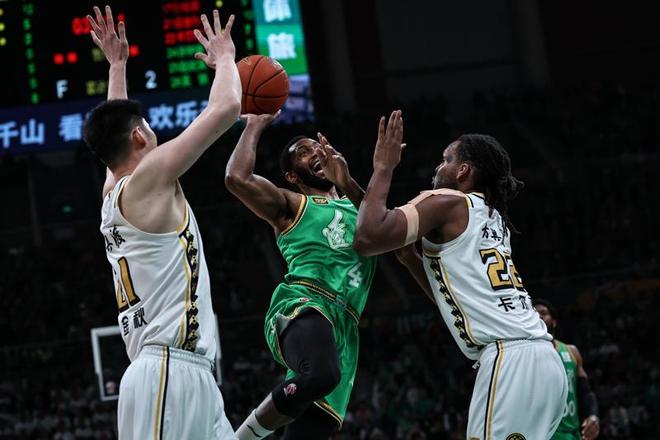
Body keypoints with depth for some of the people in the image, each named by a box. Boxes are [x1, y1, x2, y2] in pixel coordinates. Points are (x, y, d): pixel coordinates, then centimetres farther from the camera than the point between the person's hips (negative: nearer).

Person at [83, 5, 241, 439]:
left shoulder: (112, 193, 20)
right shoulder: (149, 179, -4)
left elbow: (114, 130, 42)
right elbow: (226, 107, -5)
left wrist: (118, 65, 46)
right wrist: (224, 56, 13)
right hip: (171, 371, -10)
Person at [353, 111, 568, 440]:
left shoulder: (447, 203, 1)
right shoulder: (492, 220, 28)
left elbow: (368, 238, -12)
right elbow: (452, 294, 37)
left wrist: (383, 167, 1)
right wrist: (408, 257, 27)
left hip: (510, 361, -9)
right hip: (544, 361, 9)